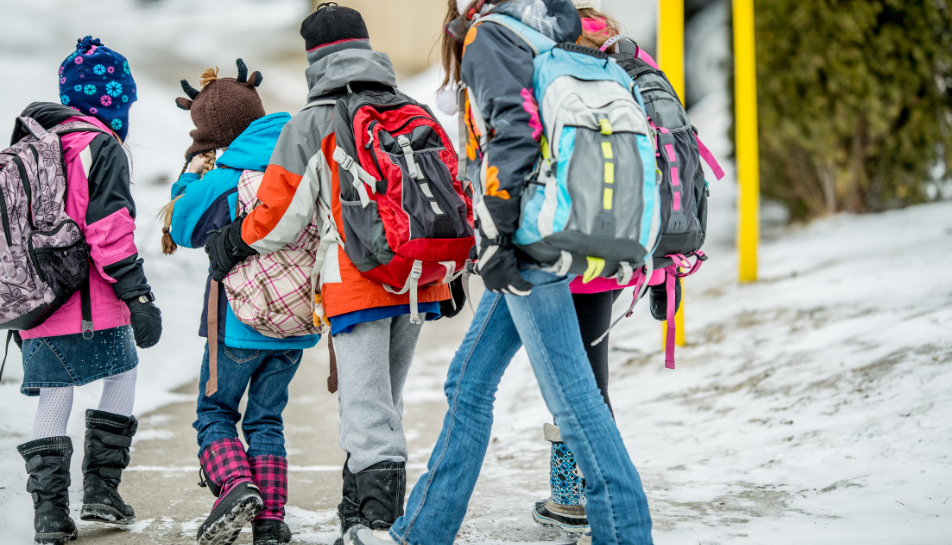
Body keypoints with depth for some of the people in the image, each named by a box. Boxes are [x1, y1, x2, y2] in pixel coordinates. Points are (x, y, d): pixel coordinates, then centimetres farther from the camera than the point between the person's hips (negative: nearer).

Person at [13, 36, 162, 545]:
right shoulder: (100, 147, -8)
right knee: (122, 374, 13)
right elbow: (109, 227, -18)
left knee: (53, 398, 10)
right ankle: (100, 488, 8)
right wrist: (137, 295, -17)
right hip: (90, 302, -6)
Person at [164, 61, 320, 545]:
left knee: (215, 414, 11)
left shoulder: (223, 182, -15)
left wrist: (194, 167, 14)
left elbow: (182, 228, 2)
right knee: (266, 420, 15)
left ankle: (235, 485, -14)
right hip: (298, 326, 4)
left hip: (240, 326, -4)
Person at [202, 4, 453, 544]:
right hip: (417, 280, 6)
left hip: (358, 286, -5)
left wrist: (233, 243, 14)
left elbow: (280, 216, -4)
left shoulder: (311, 125, -3)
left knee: (368, 412, -7)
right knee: (383, 403, 17)